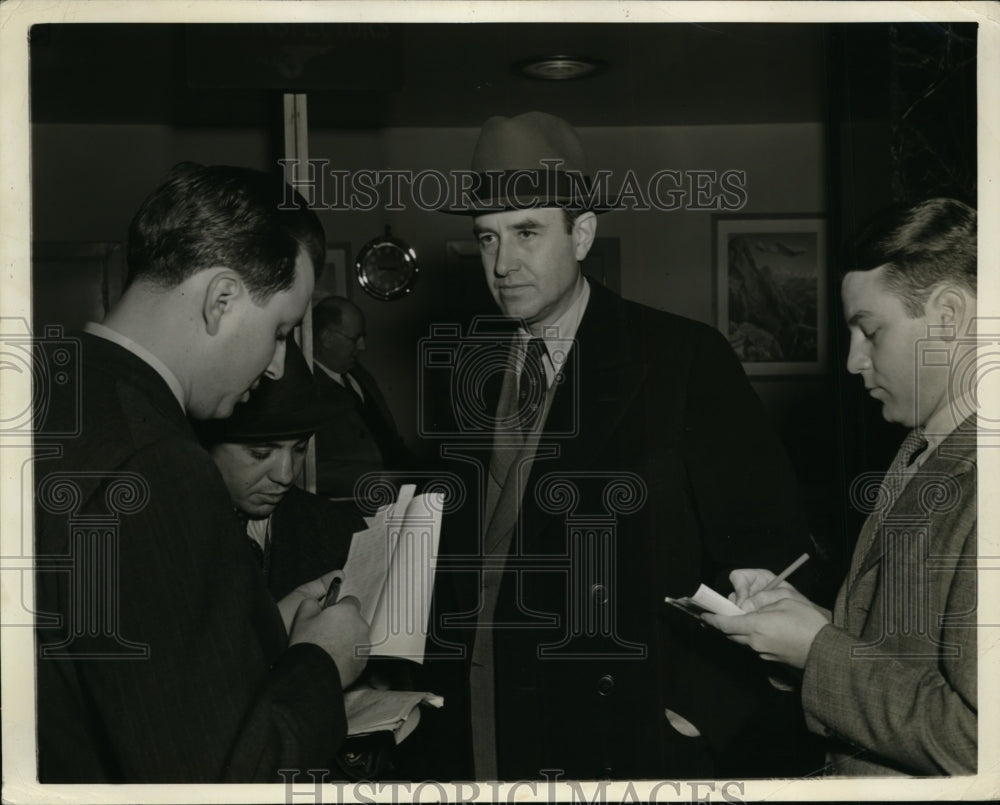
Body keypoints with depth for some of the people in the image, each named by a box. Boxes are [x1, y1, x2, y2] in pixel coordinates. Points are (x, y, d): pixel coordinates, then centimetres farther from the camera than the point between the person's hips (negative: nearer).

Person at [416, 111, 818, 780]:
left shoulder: (683, 360, -9)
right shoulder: (470, 368, 5)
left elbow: (770, 551, -10)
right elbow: (456, 545, 10)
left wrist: (702, 709, -15)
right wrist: (440, 693, 0)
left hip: (629, 743, -4)